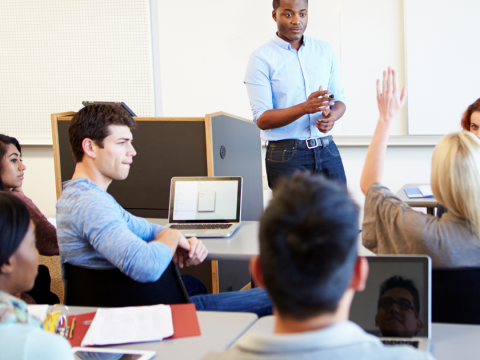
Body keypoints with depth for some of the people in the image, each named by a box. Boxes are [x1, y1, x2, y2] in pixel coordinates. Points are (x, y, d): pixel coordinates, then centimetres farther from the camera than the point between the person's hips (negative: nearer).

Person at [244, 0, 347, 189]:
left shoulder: (325, 50, 11)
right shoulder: (261, 58, -5)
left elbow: (339, 99, 13)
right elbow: (262, 119, -11)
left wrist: (331, 116, -11)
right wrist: (305, 108, -25)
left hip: (327, 151, 4)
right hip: (286, 155, -4)